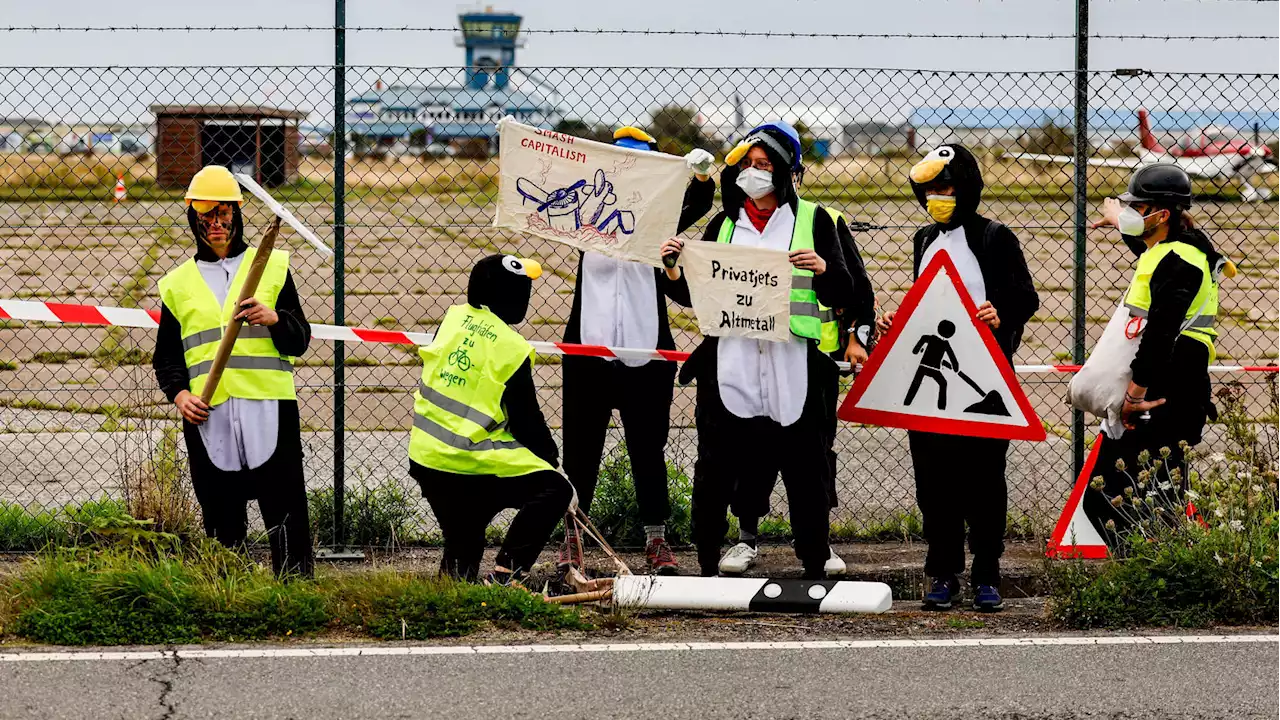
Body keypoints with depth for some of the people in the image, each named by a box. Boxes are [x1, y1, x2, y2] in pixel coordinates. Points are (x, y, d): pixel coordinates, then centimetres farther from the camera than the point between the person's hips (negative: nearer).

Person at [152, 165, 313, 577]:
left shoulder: (273, 266, 10)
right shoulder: (178, 284, 15)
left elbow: (299, 341, 7)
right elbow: (166, 357, 17)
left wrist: (274, 318, -14)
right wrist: (179, 393, -2)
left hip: (268, 410, -2)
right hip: (208, 417, 2)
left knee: (287, 518, -6)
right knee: (221, 525, 5)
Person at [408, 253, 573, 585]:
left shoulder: (453, 318, 4)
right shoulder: (513, 349, -12)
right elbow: (526, 421, -7)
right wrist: (552, 456, 10)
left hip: (424, 458, 7)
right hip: (473, 464, -7)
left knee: (462, 546, 22)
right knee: (554, 490, -4)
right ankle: (503, 573, -13)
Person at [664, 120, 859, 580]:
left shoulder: (813, 220, 7)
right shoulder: (725, 224, 15)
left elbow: (842, 298, 4)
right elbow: (694, 296, 17)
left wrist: (824, 269, -16)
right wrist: (675, 271, -3)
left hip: (793, 367, -2)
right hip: (730, 365, 2)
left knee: (806, 473, 1)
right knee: (715, 473, 2)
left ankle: (815, 568, 10)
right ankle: (707, 567, 10)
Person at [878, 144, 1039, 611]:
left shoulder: (995, 238, -3)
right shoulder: (925, 240, 14)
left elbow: (1027, 299, -5)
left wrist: (1001, 317, -24)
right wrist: (896, 322, 4)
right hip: (929, 375, 5)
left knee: (983, 476, -1)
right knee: (933, 477, 4)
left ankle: (986, 576, 6)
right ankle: (943, 573, 11)